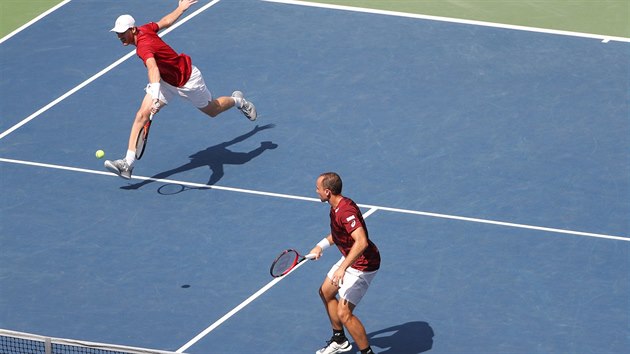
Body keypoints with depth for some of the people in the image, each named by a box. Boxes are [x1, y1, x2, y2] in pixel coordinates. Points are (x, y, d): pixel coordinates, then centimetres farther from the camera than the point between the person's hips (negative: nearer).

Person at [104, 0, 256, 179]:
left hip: (188, 80, -8)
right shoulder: (144, 28, -14)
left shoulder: (143, 45, -39)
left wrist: (155, 96, -73)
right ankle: (127, 164, -15)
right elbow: (166, 21, 3)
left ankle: (237, 100, 52)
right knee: (142, 114, -10)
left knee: (212, 110, 18)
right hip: (166, 80, 8)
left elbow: (153, 68, -58)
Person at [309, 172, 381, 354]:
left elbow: (361, 242, -43)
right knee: (325, 292, 27)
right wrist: (321, 246, 10)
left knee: (343, 313, -15)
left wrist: (342, 268, -46)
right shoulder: (336, 207, 1)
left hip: (362, 266, -11)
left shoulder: (346, 211, -31)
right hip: (349, 259, 11)